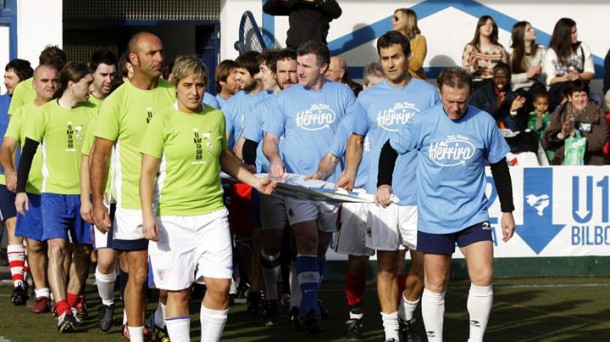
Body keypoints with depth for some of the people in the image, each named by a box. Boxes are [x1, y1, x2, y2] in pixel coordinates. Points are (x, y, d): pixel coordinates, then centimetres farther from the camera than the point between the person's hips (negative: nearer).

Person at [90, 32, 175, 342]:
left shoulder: (173, 93, 2)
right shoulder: (116, 101, -8)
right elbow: (99, 155, -6)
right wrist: (97, 202, -10)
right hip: (133, 202, -4)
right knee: (138, 275, -2)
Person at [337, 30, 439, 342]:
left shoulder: (428, 93, 3)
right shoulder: (368, 98, 6)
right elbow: (356, 140, 15)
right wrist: (349, 173, -1)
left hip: (419, 194, -1)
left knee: (422, 264, 3)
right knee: (386, 265, 2)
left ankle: (407, 316, 27)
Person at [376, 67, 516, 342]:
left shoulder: (484, 123, -4)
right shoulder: (423, 122, -7)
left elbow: (499, 167, 7)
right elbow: (391, 149, 6)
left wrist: (507, 211, 8)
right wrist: (384, 183, -7)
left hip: (473, 215, 0)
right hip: (433, 218, 0)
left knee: (483, 277, -12)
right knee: (436, 285, 5)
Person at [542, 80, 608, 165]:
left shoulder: (596, 113, 3)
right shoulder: (560, 113, 10)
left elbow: (600, 141, -7)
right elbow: (546, 141, 6)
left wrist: (577, 134, -13)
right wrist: (560, 135, -12)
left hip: (591, 162, -2)